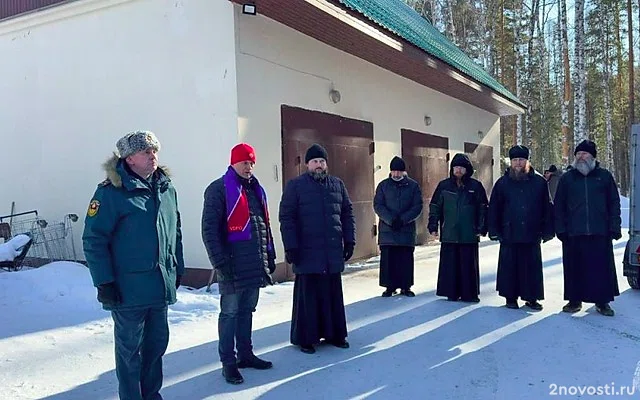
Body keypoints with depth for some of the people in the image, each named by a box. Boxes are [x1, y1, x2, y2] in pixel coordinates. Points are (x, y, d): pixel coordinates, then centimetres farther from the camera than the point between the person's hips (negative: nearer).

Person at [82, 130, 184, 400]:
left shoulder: (167, 189, 8)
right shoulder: (111, 192, -12)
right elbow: (93, 239, -13)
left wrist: (178, 267, 16)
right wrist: (104, 282, -15)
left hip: (162, 285, 6)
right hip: (128, 289, -6)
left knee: (157, 343, 17)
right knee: (130, 349, 8)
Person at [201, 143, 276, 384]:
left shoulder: (256, 189, 15)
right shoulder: (219, 189, -8)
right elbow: (210, 229, -13)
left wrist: (269, 255, 17)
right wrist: (220, 263, -17)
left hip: (255, 263, 7)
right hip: (233, 264, -7)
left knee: (247, 310, 16)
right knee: (230, 313, 2)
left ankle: (246, 354, 28)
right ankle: (228, 362, 12)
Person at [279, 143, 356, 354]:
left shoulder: (337, 184, 12)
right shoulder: (295, 185, -1)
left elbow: (347, 213, 15)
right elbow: (286, 217, -5)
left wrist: (349, 240, 7)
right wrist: (290, 247, -12)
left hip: (333, 253, 4)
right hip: (307, 253, -4)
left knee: (334, 294, 11)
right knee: (307, 295, 2)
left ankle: (335, 334, 24)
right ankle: (305, 338, 13)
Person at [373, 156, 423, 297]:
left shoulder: (413, 185, 5)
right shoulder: (383, 185, 6)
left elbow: (418, 206, 0)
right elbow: (377, 205, 0)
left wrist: (403, 219, -12)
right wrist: (390, 219, -14)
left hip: (407, 230, 0)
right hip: (387, 230, 0)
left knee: (406, 259, 4)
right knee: (388, 259, 0)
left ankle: (406, 286, 14)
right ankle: (390, 286, 9)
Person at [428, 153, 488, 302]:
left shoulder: (476, 186, 4)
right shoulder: (444, 185, 6)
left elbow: (483, 208, 5)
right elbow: (435, 207, 8)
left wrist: (482, 228, -2)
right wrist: (433, 226, 1)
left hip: (469, 234, -1)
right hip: (449, 234, 1)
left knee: (469, 264, 3)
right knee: (450, 264, 3)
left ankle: (469, 293, 13)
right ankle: (451, 293, 14)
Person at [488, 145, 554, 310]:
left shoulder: (539, 181, 3)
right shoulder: (503, 182, 3)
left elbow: (547, 208, 4)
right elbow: (494, 208, 4)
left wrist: (547, 231, 0)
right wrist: (494, 231, -1)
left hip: (532, 235, 0)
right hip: (509, 234, 0)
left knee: (532, 267, 6)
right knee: (509, 267, 5)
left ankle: (532, 298, 19)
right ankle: (511, 298, 17)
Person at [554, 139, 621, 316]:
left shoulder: (605, 176, 7)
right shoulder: (567, 178, 8)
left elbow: (614, 203, 7)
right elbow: (559, 206, 7)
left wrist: (615, 227, -1)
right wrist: (560, 229, 0)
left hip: (600, 232, 0)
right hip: (573, 233, 1)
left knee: (602, 267, 3)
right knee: (574, 268, 5)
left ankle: (602, 301, 15)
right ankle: (574, 300, 17)